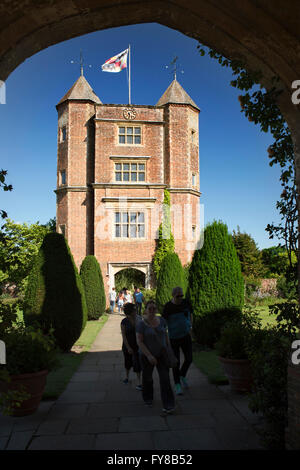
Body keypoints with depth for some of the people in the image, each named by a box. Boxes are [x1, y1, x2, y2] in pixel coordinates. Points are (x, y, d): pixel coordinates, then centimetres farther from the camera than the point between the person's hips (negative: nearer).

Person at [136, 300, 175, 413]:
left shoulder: (161, 320, -6)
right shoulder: (141, 324, -18)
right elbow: (139, 341, -18)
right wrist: (149, 356, -24)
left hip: (161, 354, 2)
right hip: (147, 355, -2)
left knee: (165, 378, -7)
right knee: (147, 377, 17)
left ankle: (168, 404, -1)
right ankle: (148, 398, 41)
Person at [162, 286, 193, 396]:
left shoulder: (186, 303, -4)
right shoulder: (168, 307, -15)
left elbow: (191, 315, 14)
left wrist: (190, 327, 4)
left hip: (186, 336, 3)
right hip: (173, 338, -3)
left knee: (189, 359, 6)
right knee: (176, 362, 3)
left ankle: (182, 376, 35)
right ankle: (177, 385, 21)